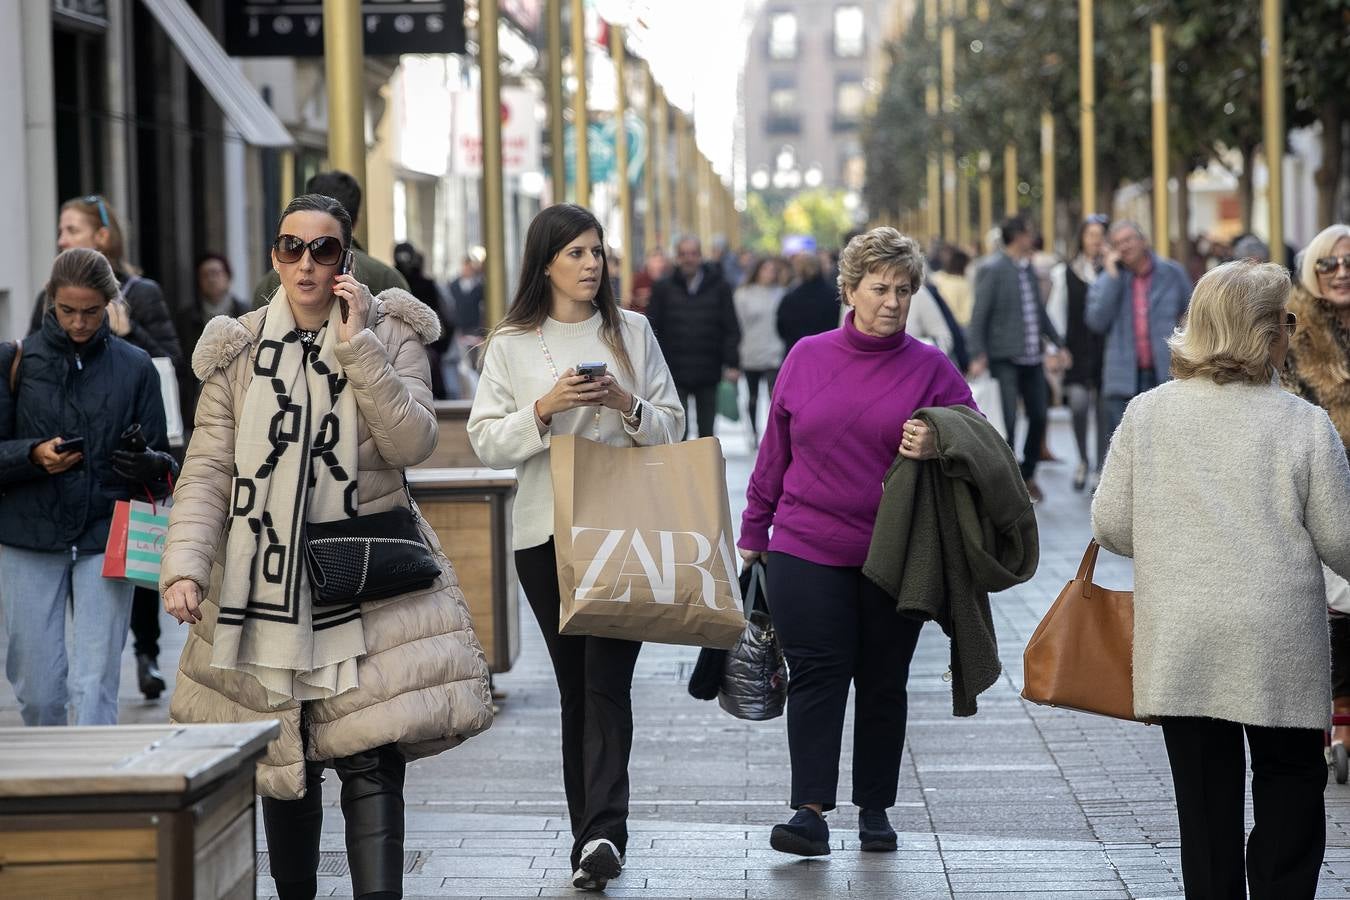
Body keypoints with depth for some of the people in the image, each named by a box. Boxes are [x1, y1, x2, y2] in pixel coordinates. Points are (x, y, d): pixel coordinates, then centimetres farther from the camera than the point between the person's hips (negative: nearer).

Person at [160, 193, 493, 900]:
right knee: (282, 767, 9)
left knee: (371, 765, -11)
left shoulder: (389, 334, 3)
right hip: (267, 586, 2)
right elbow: (206, 472, -1)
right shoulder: (240, 351, 6)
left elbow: (412, 442, -11)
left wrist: (356, 347, -14)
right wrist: (184, 567, -14)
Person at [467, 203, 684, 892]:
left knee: (608, 679, -13)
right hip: (545, 531, 1)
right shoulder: (511, 343, 6)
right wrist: (545, 409, -15)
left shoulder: (631, 332, 9)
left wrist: (628, 405, -10)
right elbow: (486, 441, 1)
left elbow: (672, 425, 10)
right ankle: (594, 839, 11)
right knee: (575, 684, 5)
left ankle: (602, 833, -23)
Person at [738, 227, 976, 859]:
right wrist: (753, 531, 14)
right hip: (807, 551, 0)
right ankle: (811, 812, -11)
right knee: (817, 673, -8)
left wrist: (938, 447, -23)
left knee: (883, 682, 8)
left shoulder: (931, 369, 1)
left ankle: (875, 809, 18)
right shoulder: (807, 358, 5)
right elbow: (775, 451, 12)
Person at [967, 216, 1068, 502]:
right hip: (1005, 358, -7)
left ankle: (1027, 475, 26)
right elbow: (979, 316, -12)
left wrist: (1057, 343, 20)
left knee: (1039, 416, 9)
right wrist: (978, 356, -20)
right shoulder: (992, 271, -10)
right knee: (1007, 421, -8)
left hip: (1032, 357, 7)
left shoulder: (1029, 269, 12)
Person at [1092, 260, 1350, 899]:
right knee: (1290, 781, 13)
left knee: (1205, 795, 9)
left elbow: (1110, 524, 2)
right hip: (1279, 646, -2)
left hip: (1179, 644, 2)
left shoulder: (1146, 413, 0)